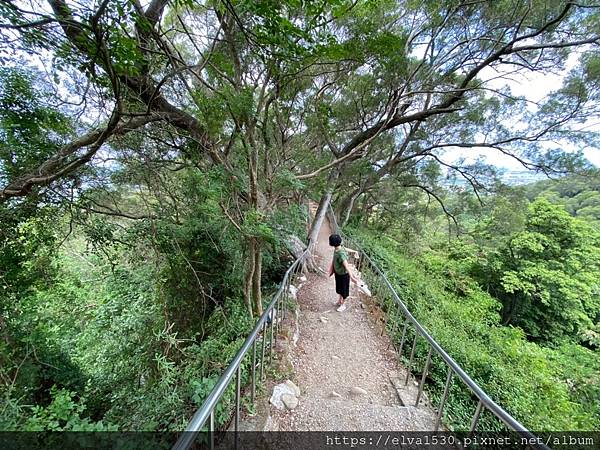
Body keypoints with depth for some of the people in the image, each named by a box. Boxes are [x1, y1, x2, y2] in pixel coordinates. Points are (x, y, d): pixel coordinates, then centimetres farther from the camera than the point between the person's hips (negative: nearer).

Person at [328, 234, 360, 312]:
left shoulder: (341, 254, -36)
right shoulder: (336, 250, -9)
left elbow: (346, 266, -43)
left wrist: (352, 277, -49)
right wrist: (332, 269, 20)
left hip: (344, 274, -8)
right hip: (338, 273, 8)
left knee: (344, 289, 15)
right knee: (339, 287, 27)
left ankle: (343, 304, 36)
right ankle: (340, 300, 50)